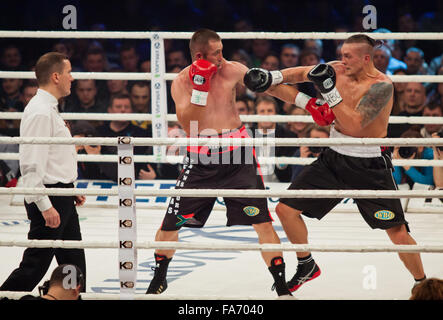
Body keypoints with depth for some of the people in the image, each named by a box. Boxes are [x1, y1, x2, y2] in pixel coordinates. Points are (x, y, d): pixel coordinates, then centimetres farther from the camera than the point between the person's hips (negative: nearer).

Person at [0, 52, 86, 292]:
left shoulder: (49, 109, 14)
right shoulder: (40, 112, -19)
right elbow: (31, 166, -24)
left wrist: (69, 189, 24)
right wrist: (45, 206, -25)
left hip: (61, 198, 11)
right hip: (48, 199, -11)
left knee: (74, 263, 15)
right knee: (35, 265, -8)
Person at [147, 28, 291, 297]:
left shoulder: (233, 71, -3)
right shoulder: (181, 82, -6)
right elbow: (188, 126, -17)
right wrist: (200, 86, -24)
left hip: (237, 155, 0)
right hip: (201, 161, 0)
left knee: (262, 221, -7)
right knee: (170, 224, 2)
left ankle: (281, 285, 3)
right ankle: (159, 279, 27)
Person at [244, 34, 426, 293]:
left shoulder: (381, 86, -20)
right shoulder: (337, 70, -1)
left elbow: (354, 126, -28)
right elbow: (299, 74, 8)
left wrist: (330, 92, -31)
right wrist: (270, 78, -9)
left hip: (369, 167, -6)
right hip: (334, 159, 6)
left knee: (398, 232, -8)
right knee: (286, 209, 2)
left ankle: (423, 284, 13)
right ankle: (307, 266, 24)